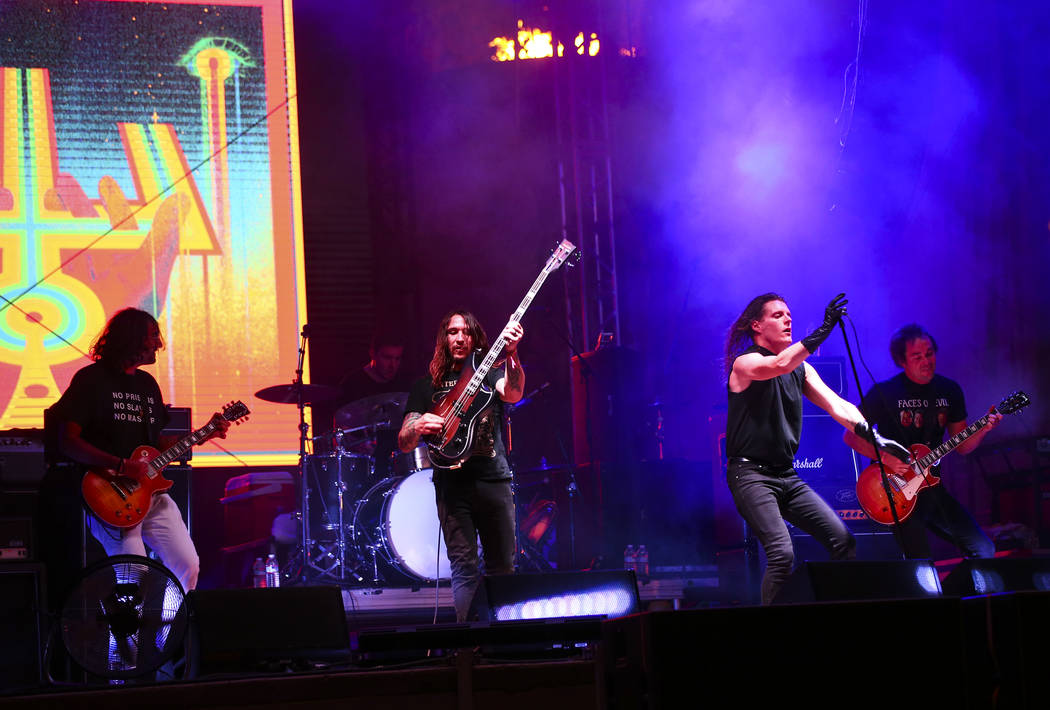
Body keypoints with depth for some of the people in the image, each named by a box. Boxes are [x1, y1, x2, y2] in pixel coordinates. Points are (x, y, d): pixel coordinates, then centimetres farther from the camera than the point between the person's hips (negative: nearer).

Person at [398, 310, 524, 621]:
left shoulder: (489, 374, 11)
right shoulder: (427, 386, 12)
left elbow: (513, 393, -13)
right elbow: (404, 443, 8)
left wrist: (511, 354, -32)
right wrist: (419, 426, -16)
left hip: (494, 480, 1)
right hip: (452, 484, -1)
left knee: (503, 568, 4)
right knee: (465, 569, -10)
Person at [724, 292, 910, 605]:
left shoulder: (801, 368, 14)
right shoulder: (745, 363, -8)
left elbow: (835, 404, 2)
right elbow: (780, 365, -30)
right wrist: (823, 330, -37)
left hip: (787, 475, 8)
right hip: (751, 473, -7)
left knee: (844, 541, -1)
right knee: (782, 553, -23)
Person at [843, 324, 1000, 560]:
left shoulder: (949, 390, 7)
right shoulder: (885, 393, -9)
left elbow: (962, 446, 11)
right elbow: (851, 435, -5)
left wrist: (982, 430, -9)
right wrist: (885, 458, -17)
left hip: (931, 486, 5)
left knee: (984, 550, 1)